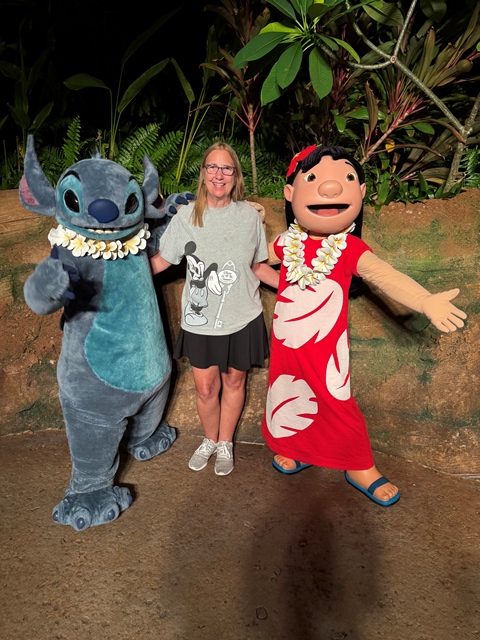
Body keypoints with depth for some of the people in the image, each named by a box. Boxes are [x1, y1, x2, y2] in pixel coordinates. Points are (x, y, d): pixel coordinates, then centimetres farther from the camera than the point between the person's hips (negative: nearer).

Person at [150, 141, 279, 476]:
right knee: (206, 388, 8)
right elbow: (160, 261, 1)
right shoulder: (187, 216, -5)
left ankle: (226, 444, 40)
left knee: (234, 382, 16)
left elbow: (258, 266, 5)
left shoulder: (250, 215, -3)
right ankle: (210, 440, 39)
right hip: (200, 320, 0)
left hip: (242, 319, 1)